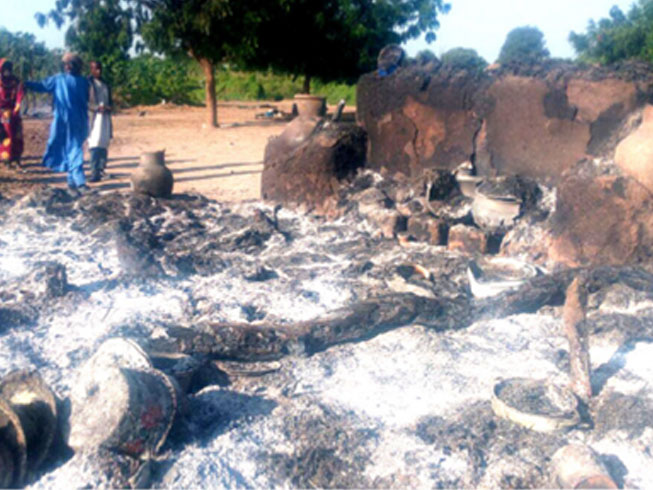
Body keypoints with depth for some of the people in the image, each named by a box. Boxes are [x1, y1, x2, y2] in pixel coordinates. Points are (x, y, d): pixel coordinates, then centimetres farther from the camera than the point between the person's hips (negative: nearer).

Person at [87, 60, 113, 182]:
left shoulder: (105, 84, 18)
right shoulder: (88, 83, -4)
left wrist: (109, 107, 1)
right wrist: (97, 108, -20)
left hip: (105, 116, 7)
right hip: (94, 116, -7)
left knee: (104, 145, 7)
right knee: (95, 144, -14)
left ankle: (101, 171, 13)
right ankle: (95, 173, -16)